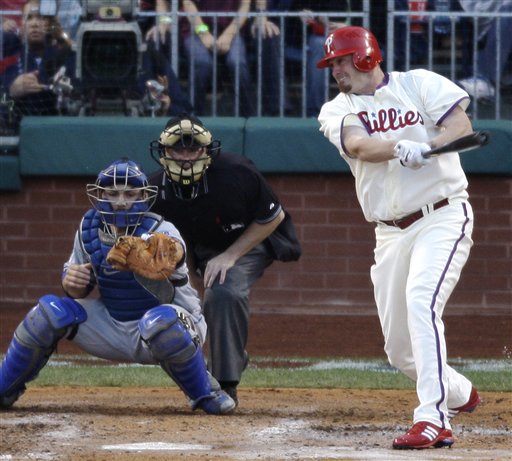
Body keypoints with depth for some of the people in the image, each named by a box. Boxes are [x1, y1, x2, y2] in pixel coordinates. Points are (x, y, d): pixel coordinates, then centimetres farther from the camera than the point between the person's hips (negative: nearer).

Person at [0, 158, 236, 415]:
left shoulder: (159, 230, -22)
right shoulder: (89, 229, -7)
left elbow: (175, 252, -49)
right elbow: (79, 292, 4)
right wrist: (71, 282, -22)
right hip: (111, 330, 4)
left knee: (160, 321, -38)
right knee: (50, 311, -13)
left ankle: (205, 394, -13)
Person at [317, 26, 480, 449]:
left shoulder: (420, 84, 3)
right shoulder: (337, 111, 8)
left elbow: (461, 125, -9)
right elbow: (359, 146, -13)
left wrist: (426, 148, -29)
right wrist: (400, 148, -34)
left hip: (443, 218, -5)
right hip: (391, 234, 5)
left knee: (421, 303, -27)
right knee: (400, 350, 6)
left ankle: (433, 421, -32)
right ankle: (460, 394, 35)